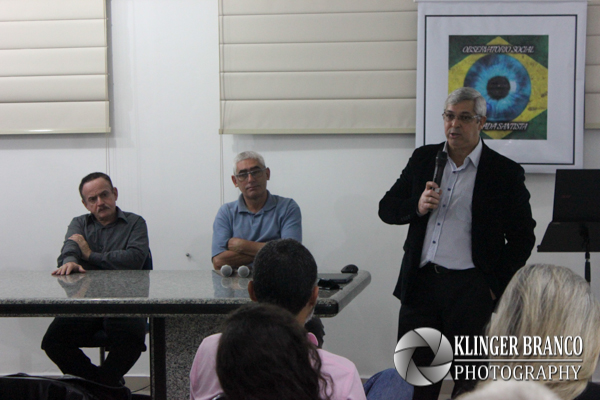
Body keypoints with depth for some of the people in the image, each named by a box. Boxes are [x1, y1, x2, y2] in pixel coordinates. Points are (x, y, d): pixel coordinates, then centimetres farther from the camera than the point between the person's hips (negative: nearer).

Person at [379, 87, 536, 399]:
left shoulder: (505, 172, -3)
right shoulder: (423, 159, 9)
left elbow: (522, 238, 1)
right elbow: (387, 208, 11)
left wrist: (496, 288, -4)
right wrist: (417, 207, -10)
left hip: (471, 290, -3)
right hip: (421, 284, 3)